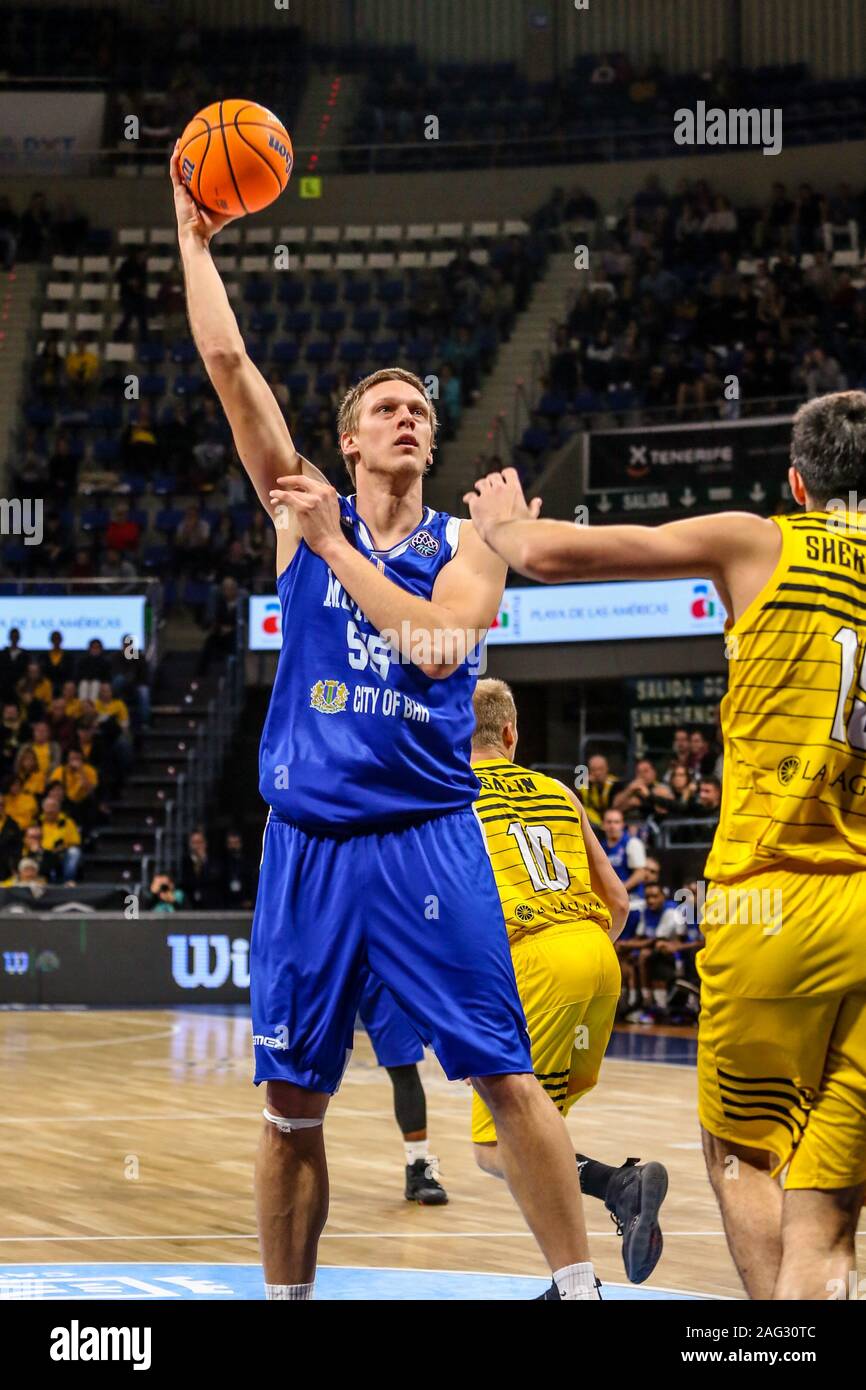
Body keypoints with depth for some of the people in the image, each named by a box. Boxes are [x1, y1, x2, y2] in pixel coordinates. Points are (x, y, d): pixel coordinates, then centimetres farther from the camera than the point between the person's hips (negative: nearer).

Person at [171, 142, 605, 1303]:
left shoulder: (464, 546, 5)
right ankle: (287, 1296, 16)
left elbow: (436, 641, -16)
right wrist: (193, 236, 3)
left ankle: (580, 1290, 0)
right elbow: (227, 362, 3)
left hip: (429, 837, -1)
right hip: (309, 842, 2)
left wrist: (333, 546, -13)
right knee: (292, 1100, 5)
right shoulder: (302, 514, 8)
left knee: (506, 1075, -6)